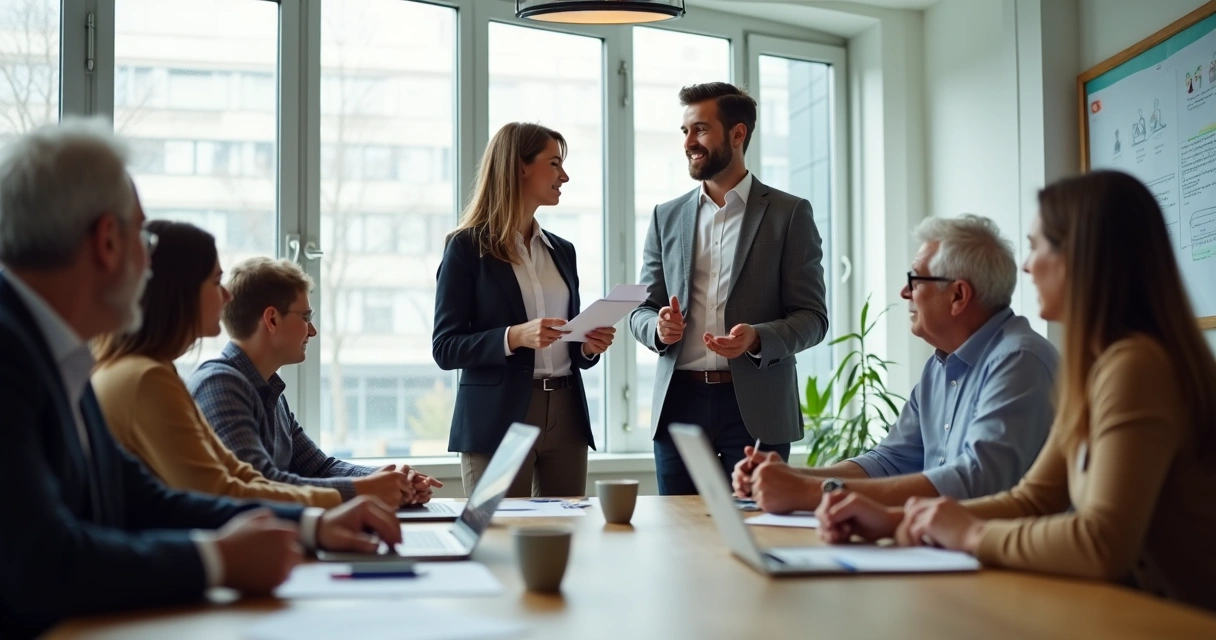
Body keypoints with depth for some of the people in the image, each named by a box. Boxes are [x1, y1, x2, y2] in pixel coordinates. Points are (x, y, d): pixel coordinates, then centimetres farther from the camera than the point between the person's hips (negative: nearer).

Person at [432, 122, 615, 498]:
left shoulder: (562, 251, 15)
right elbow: (445, 349, -7)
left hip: (565, 418, 5)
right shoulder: (468, 247, -2)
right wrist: (515, 337, -21)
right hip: (499, 419, -5)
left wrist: (589, 346, -1)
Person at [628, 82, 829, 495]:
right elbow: (642, 310, 15)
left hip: (756, 407, -3)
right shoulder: (667, 217, 14)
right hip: (680, 403, 3)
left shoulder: (789, 214, 3)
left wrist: (758, 338, -20)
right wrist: (658, 327, -9)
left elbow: (812, 318, -1)